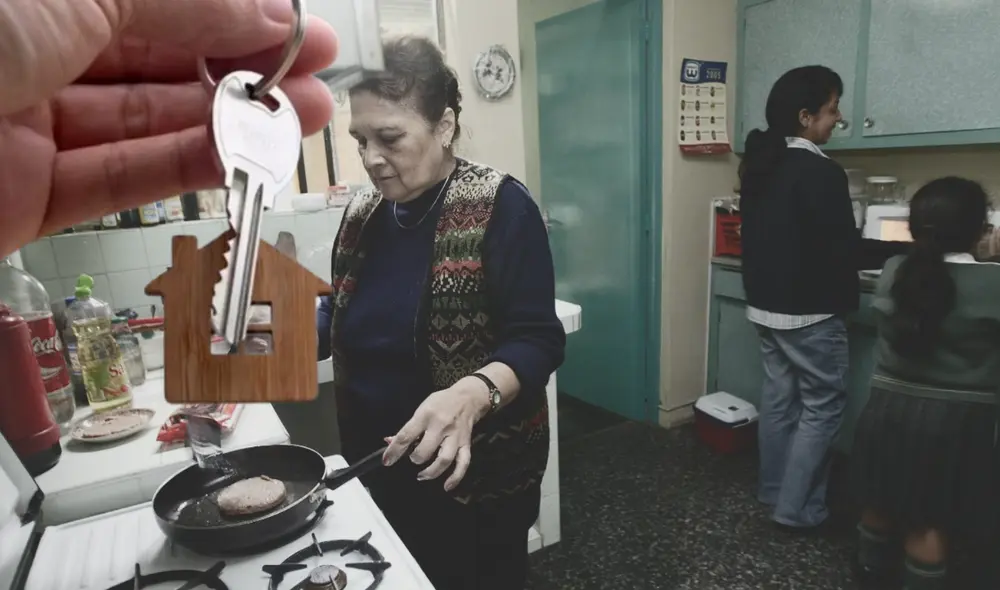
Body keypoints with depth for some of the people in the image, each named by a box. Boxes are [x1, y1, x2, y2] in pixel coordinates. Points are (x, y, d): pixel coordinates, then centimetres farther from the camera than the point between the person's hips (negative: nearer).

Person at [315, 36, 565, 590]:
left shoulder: (499, 207, -17)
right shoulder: (363, 211, 2)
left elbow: (537, 340, -19)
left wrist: (472, 394, -37)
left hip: (476, 475, -6)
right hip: (379, 470, 6)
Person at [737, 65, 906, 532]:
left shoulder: (759, 164, 6)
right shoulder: (819, 172, -20)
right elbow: (844, 251, -20)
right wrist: (911, 250, -8)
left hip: (766, 304, 8)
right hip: (810, 312, -8)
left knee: (779, 397, 16)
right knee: (822, 406, 5)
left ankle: (773, 491, 29)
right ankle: (797, 508, 12)